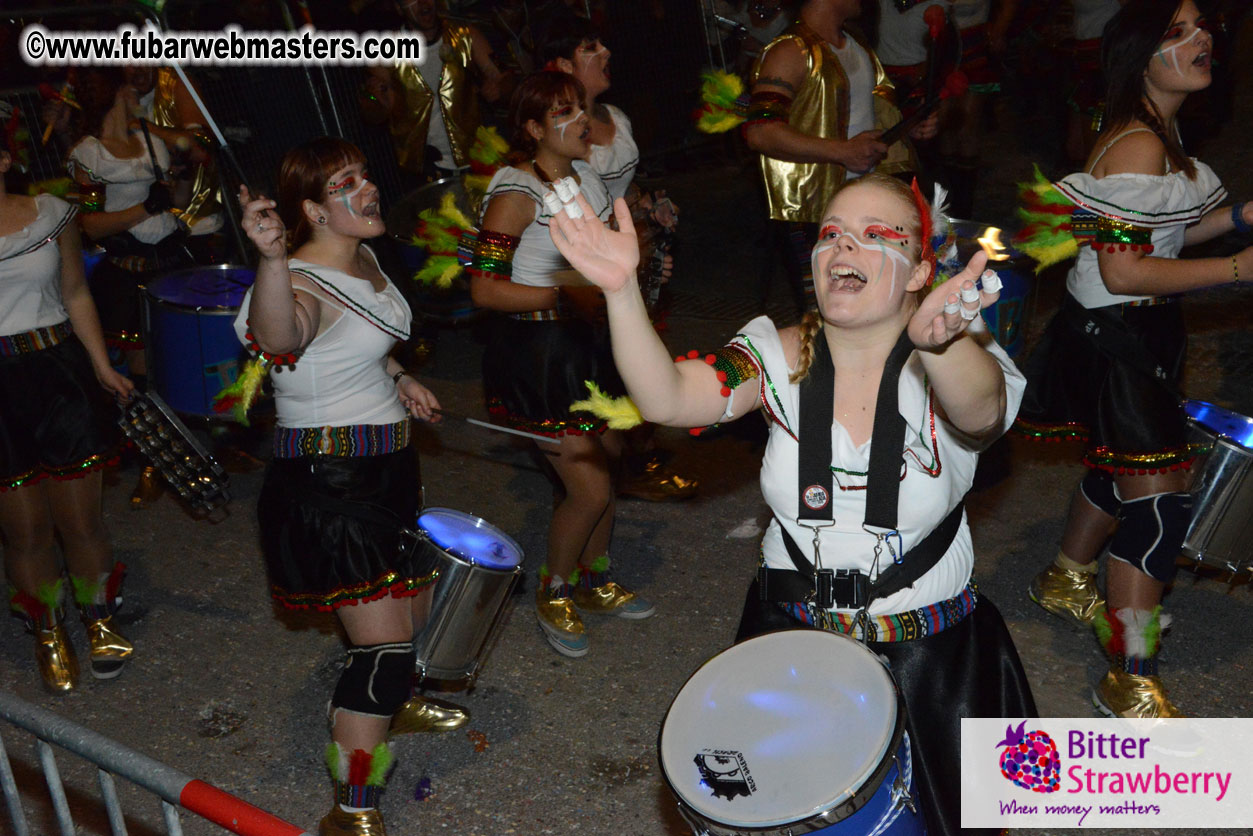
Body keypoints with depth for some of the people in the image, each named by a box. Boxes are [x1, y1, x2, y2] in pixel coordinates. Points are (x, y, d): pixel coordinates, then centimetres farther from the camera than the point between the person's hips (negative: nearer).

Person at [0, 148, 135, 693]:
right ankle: (49, 636, 28)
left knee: (80, 521, 7)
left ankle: (101, 622, 30)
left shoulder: (51, 214, 5)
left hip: (59, 373, 1)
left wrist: (102, 366, 5)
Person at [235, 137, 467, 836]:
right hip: (326, 482, -9)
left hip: (386, 463, 9)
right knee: (386, 643, -8)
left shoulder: (365, 257, 5)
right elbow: (276, 337, -50)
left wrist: (398, 378, 11)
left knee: (416, 603, 26)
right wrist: (273, 258, -66)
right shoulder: (306, 282, -24)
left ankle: (394, 706, 55)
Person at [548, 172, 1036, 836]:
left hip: (926, 649, -2)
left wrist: (938, 340, -63)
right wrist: (622, 290, -39)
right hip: (789, 629, 2)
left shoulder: (954, 365, -16)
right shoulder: (782, 357, -8)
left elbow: (980, 411, -40)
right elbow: (666, 399, -22)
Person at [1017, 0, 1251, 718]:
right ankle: (1132, 683, 0)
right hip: (1113, 340, -10)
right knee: (1161, 501, -9)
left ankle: (1066, 582, 48)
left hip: (1135, 334, 10)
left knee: (1120, 471, 25)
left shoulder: (1158, 133, 10)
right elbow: (1124, 271, -24)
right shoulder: (1137, 145, -22)